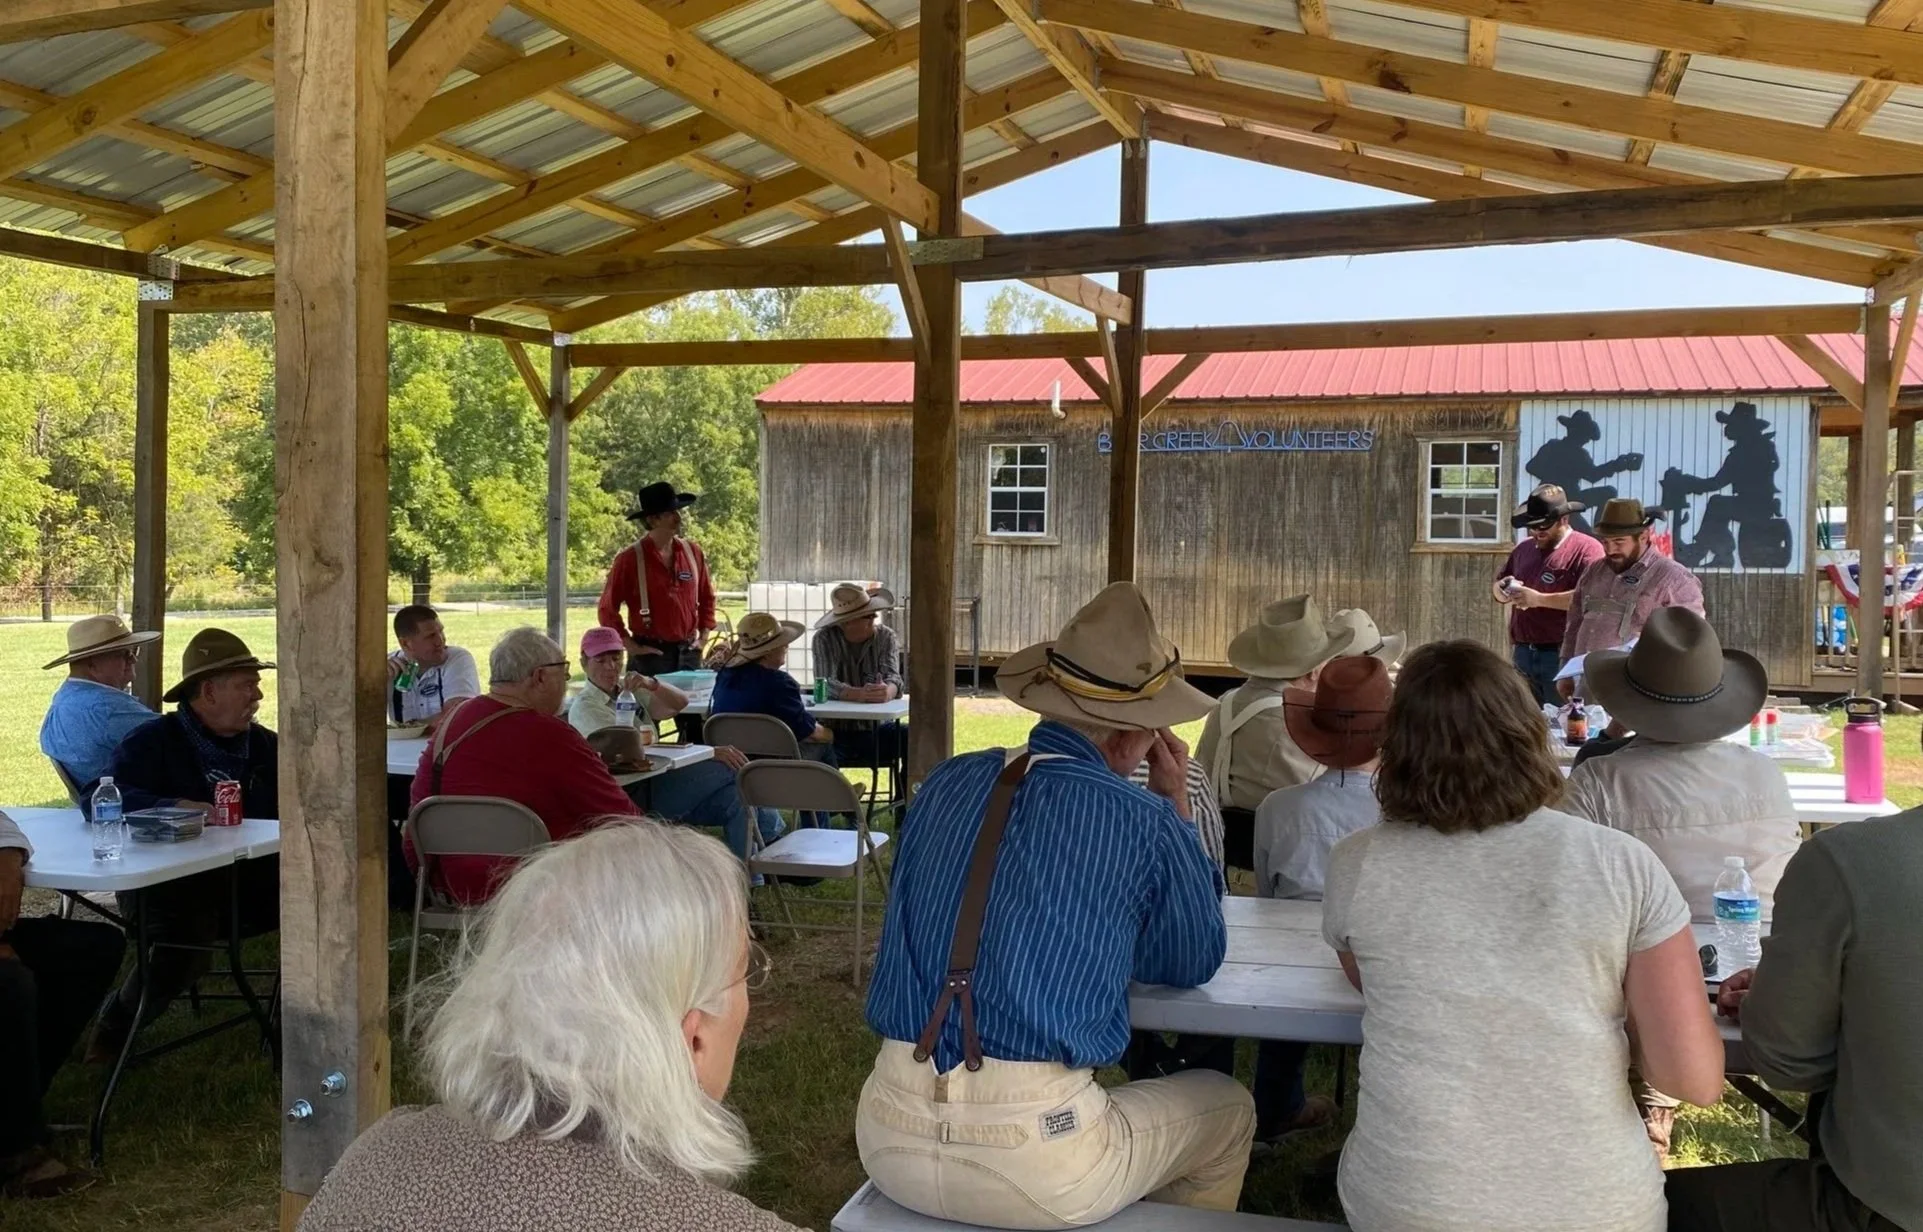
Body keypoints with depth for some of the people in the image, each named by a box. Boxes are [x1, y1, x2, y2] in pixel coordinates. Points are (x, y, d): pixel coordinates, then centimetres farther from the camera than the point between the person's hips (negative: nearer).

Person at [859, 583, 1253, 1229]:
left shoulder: (944, 784, 5)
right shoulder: (1142, 822, -8)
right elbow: (1195, 962, 10)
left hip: (890, 1136, 6)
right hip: (1037, 1160, -5)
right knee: (1228, 1107, 24)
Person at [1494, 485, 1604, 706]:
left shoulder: (1586, 549, -7)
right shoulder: (1523, 548, 17)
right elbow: (1495, 587, 25)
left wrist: (1539, 599, -20)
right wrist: (1502, 589, 0)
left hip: (1561, 655, -7)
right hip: (1522, 653, 7)